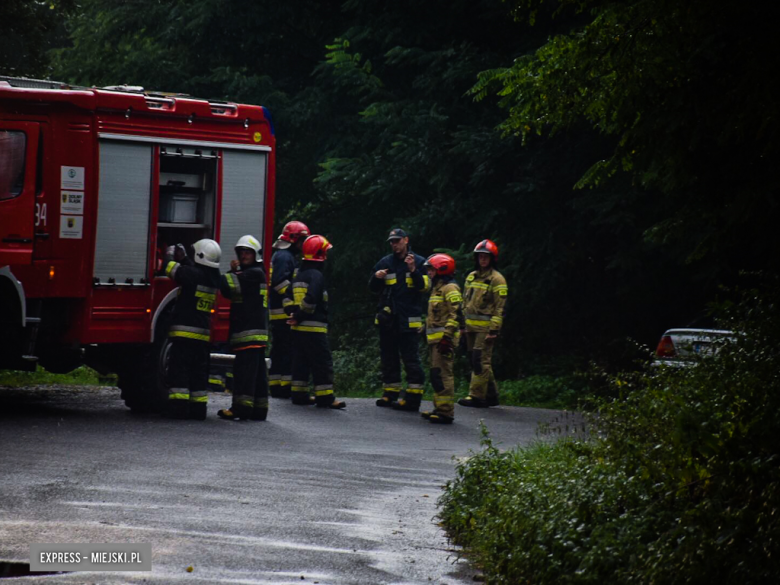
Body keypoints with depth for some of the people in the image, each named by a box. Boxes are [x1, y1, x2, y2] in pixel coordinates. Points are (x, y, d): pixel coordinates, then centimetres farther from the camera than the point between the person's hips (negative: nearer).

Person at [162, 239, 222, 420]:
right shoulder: (213, 277, 8)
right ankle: (198, 408, 10)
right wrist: (183, 257, 27)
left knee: (179, 369, -4)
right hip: (203, 332, 7)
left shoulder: (195, 274, -15)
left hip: (185, 331, -7)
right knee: (199, 371, 11)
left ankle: (178, 406, -8)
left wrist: (170, 255, 9)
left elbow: (172, 269, -10)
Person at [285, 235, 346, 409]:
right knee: (323, 363, -5)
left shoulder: (299, 275, 15)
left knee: (301, 361, 13)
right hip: (314, 328, -9)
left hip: (298, 328, 9)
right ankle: (325, 397, -6)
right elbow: (310, 299, -25)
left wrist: (294, 313, 4)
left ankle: (299, 394, 15)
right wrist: (300, 316, -13)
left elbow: (289, 298, 16)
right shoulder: (316, 275, -14)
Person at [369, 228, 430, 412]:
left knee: (411, 358, -9)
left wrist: (413, 270, -20)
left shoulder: (419, 262, 2)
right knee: (388, 357, 9)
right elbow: (373, 288, 15)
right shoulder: (385, 263, 12)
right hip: (387, 318, 5)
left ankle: (413, 397, -10)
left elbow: (425, 286, -7)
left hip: (409, 319, -5)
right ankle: (390, 394, 16)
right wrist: (376, 277, -7)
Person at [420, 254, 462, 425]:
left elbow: (455, 314, -19)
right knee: (436, 374, 13)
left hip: (444, 338, -11)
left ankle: (446, 412, -14)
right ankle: (439, 409, 19)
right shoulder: (437, 288, 21)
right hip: (435, 339, 11)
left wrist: (447, 337, -23)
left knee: (442, 374, -13)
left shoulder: (450, 289, -10)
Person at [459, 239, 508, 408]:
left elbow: (500, 307, -10)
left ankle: (476, 396, -11)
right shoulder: (471, 277, 16)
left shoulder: (496, 279, -7)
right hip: (471, 327, 8)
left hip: (485, 327, -8)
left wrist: (494, 329, -16)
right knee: (475, 361, 10)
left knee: (480, 361, -11)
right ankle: (491, 395, 17)